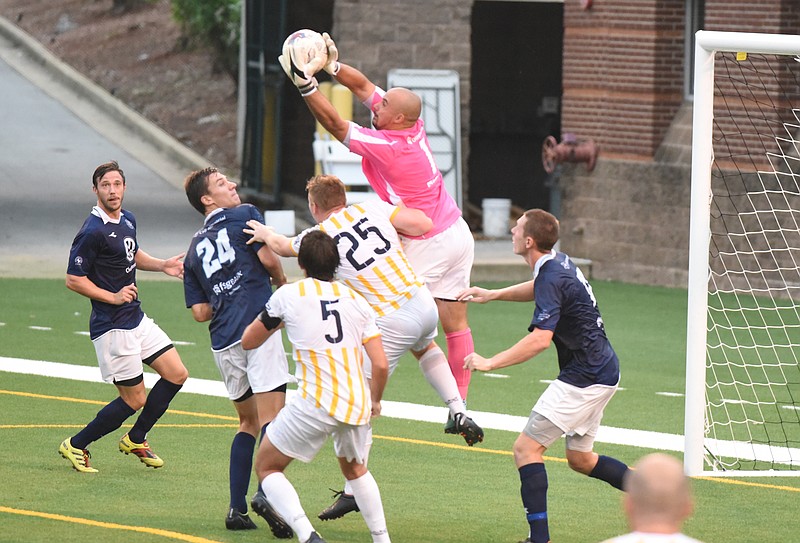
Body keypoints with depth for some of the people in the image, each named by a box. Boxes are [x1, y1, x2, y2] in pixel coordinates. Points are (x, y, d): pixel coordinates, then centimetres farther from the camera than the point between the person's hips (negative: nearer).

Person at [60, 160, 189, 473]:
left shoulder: (127, 220, 8)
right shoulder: (93, 232, -20)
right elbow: (73, 280, -18)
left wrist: (162, 265, 11)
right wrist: (114, 298, -17)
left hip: (136, 318, 9)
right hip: (112, 327, -9)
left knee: (176, 374, 7)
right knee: (135, 400, -4)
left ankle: (135, 439, 23)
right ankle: (76, 445, 13)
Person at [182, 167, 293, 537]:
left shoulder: (195, 250, 21)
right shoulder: (243, 216, 5)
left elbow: (200, 313, 14)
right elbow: (269, 259, -7)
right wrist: (281, 282, 14)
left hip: (223, 341, 6)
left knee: (248, 422, 17)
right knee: (271, 415, -12)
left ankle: (236, 508, 8)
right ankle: (266, 491, -31)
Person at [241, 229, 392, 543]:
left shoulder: (288, 295, 2)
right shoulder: (356, 300, 11)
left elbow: (248, 341, 15)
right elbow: (381, 365, 5)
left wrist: (279, 320, 32)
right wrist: (374, 401, 23)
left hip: (315, 402, -5)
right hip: (357, 405, 5)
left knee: (267, 468, 10)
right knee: (355, 470, 31)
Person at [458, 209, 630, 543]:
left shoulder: (552, 278, -21)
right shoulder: (558, 263, 8)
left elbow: (540, 339, -31)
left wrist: (490, 363, -27)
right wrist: (491, 295, 24)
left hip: (585, 377, -10)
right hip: (602, 370, 10)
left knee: (526, 448, -9)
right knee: (580, 459, 20)